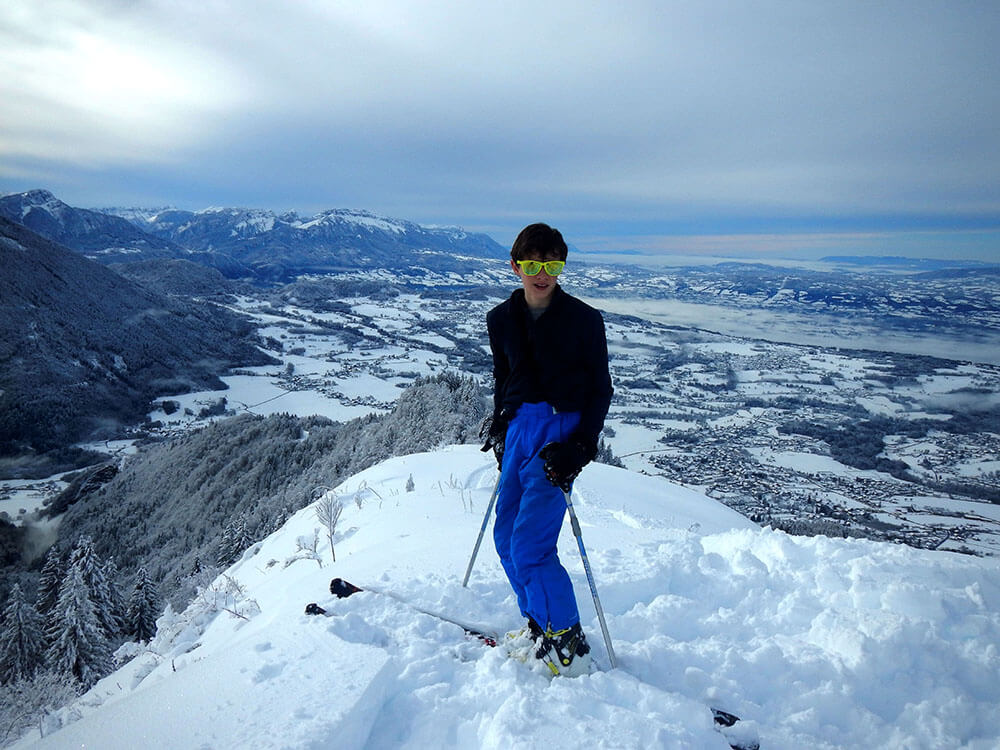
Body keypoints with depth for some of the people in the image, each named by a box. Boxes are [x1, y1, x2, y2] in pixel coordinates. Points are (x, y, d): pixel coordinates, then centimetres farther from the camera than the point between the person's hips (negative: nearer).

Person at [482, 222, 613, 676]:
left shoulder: (584, 319, -5)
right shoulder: (501, 319, 7)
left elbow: (601, 389, -1)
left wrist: (581, 446, -11)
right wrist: (499, 426, 15)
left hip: (562, 431, -6)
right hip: (519, 426, 6)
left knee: (530, 545, -13)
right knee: (506, 537, 8)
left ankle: (567, 644, 5)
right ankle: (539, 626, 28)